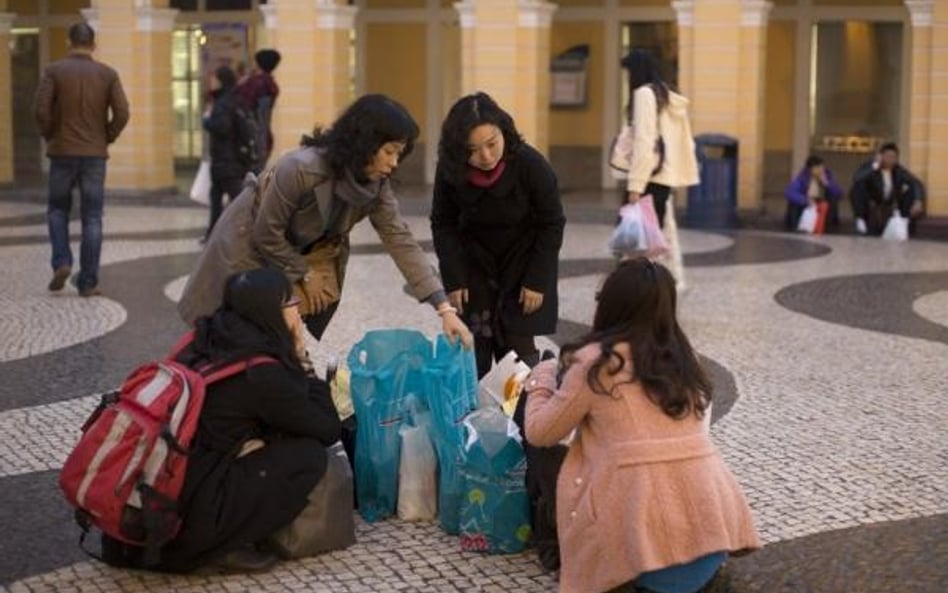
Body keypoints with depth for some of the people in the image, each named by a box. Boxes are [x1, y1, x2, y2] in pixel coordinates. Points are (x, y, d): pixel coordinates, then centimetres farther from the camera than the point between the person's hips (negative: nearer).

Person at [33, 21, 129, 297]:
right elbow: (122, 113, -8)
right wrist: (107, 139, 7)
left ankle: (61, 262, -2)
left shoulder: (54, 71, -2)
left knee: (57, 210, 18)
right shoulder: (108, 74, 1)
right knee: (92, 219, 4)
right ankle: (88, 282, 3)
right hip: (95, 155, 1)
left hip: (62, 153, 0)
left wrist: (50, 137, 5)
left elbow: (41, 110, -11)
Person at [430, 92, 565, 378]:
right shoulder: (450, 170, -20)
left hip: (523, 264, -2)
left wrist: (537, 280, -14)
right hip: (475, 265, 2)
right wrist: (453, 279, -11)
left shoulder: (531, 164, -27)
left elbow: (552, 225, -14)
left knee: (516, 349, -5)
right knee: (473, 348, 0)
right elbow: (443, 225, -6)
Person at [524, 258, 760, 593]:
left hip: (644, 536, -6)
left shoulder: (596, 361, -1)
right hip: (708, 523, 6)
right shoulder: (683, 358, 14)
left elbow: (540, 433, 9)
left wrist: (540, 381, 27)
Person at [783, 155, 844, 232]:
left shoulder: (827, 175, -8)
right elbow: (788, 192, -31)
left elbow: (839, 193, -16)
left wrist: (827, 183, -30)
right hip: (805, 205, -2)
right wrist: (805, 200, -45)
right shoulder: (802, 176, -17)